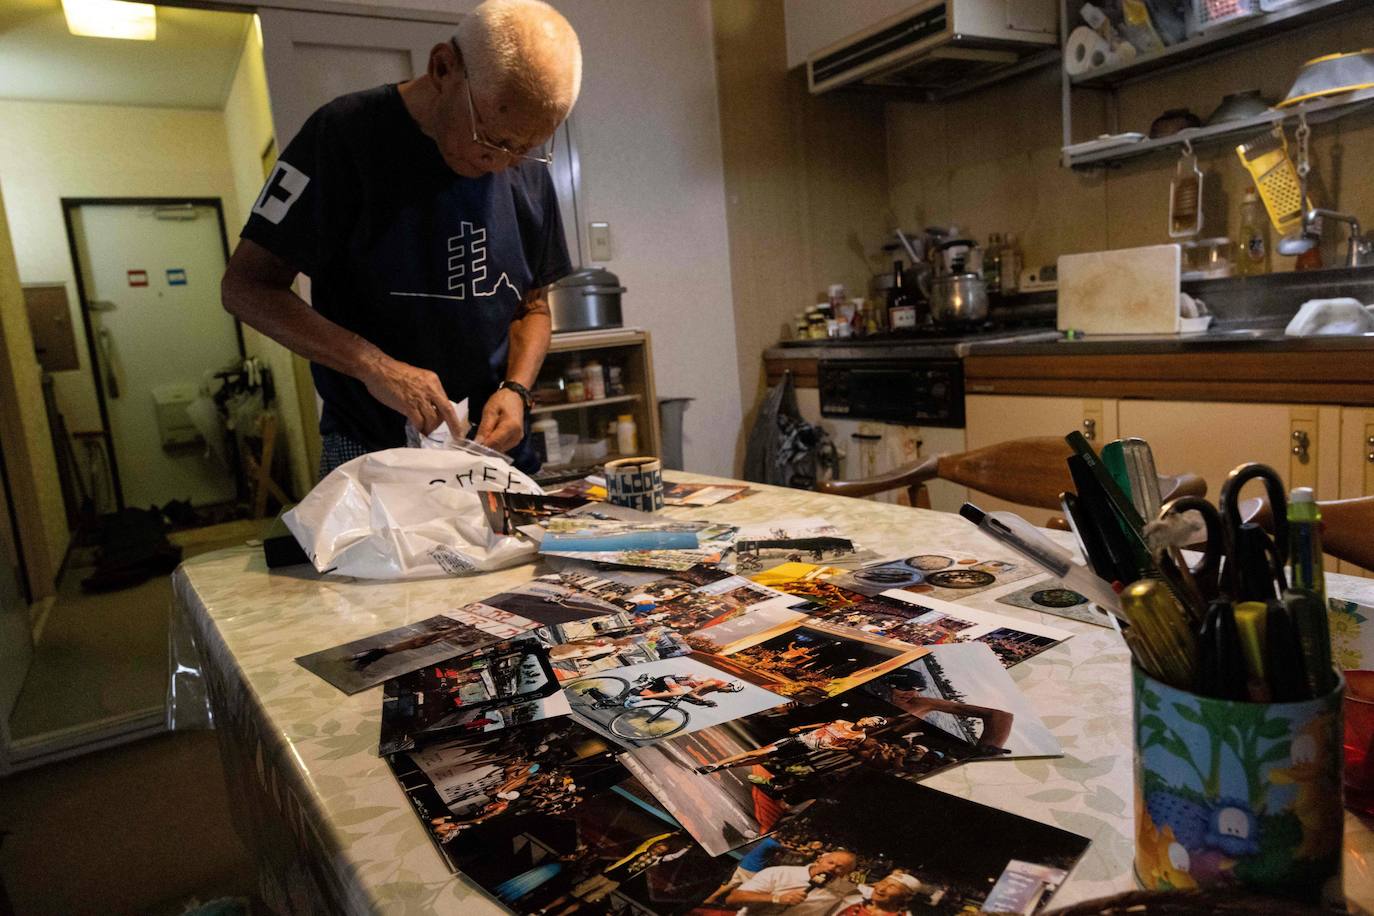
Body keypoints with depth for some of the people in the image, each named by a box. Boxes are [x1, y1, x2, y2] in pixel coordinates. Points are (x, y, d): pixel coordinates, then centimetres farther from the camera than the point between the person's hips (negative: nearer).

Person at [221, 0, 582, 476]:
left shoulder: (529, 171, 3)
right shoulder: (347, 133, -11)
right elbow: (245, 285, -10)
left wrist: (516, 390, -8)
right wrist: (373, 365, -23)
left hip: (497, 447, 4)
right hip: (369, 453, -3)